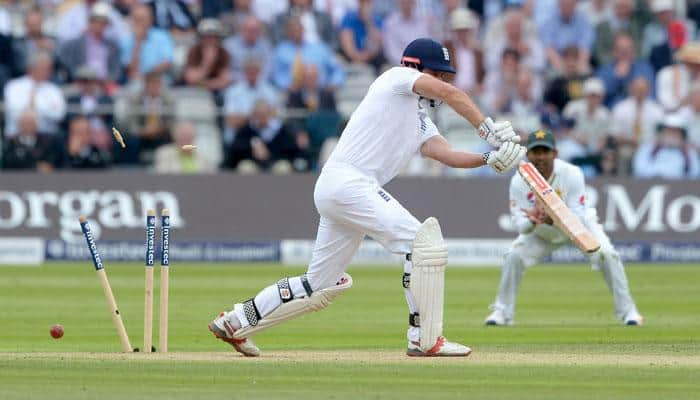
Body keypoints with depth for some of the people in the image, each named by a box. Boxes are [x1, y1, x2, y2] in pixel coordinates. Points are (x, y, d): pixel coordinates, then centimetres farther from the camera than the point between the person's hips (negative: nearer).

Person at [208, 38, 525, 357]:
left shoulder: (419, 122, 25)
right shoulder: (397, 78, 2)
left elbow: (447, 154, 9)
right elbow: (448, 93, -14)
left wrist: (490, 159, -7)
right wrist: (488, 128, -14)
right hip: (347, 182, -10)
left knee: (321, 288, 15)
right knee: (424, 241, -16)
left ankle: (235, 322, 24)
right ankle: (425, 339, -16)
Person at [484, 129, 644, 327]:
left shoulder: (572, 175, -31)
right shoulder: (519, 181, -24)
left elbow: (578, 220, -34)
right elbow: (521, 225, -25)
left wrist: (553, 219, -53)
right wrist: (532, 221, -49)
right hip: (542, 234, 2)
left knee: (606, 255, -23)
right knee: (513, 256, -17)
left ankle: (627, 310, -9)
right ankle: (502, 312, 1)